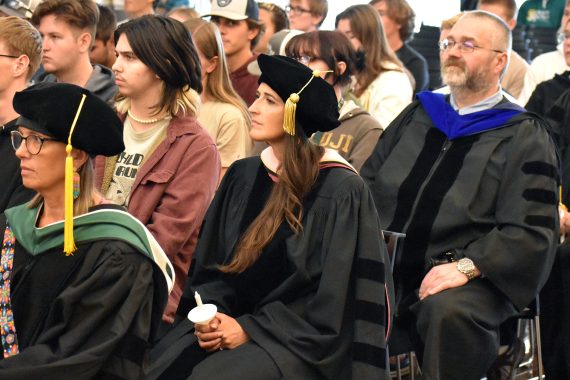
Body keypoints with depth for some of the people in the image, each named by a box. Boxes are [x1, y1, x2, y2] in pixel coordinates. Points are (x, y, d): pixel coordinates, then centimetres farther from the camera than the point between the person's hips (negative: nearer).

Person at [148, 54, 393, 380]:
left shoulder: (340, 192, -10)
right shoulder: (242, 177, 9)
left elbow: (332, 299, -11)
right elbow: (211, 265, 13)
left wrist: (251, 328, -14)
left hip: (300, 341, -5)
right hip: (233, 319, 6)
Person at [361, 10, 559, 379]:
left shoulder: (525, 136, 3)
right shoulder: (417, 116, 20)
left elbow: (531, 232, -6)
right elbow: (368, 181, 23)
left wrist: (466, 266, -20)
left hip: (471, 279, -5)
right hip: (388, 266, 5)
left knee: (448, 311, -38)